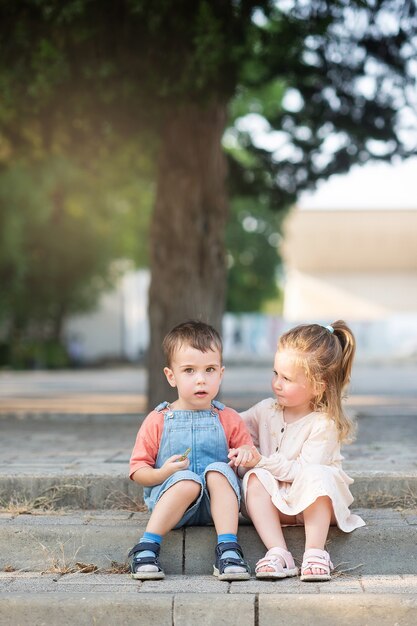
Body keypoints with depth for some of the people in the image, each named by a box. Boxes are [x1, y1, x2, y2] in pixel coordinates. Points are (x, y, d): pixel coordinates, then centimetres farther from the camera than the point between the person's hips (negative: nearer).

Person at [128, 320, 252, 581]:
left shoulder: (229, 420, 8)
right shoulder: (158, 421, 4)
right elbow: (138, 470, 3)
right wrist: (162, 474, -18)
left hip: (215, 503, 2)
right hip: (168, 498, -2)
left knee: (219, 470, -28)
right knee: (187, 480, -33)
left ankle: (228, 549, -33)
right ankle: (147, 547, -29)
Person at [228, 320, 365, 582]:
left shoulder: (324, 424, -15)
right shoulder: (266, 410, 2)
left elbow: (302, 470, -22)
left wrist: (261, 461, -25)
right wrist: (242, 451, -7)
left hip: (316, 502, -4)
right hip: (277, 503, 4)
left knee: (316, 476, -35)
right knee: (254, 479, -25)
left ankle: (315, 551, -37)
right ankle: (278, 552, -39)